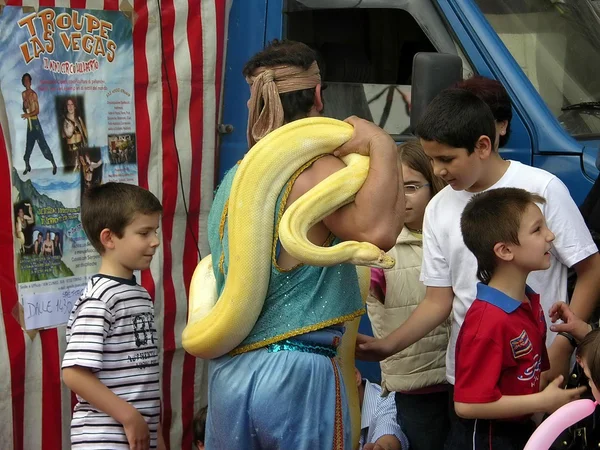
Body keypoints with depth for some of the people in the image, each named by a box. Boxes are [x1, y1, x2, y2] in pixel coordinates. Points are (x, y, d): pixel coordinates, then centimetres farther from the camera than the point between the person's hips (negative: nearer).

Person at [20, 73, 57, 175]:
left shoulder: (33, 94, -11)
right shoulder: (23, 94, 9)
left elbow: (37, 111, -13)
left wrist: (28, 114, -27)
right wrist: (24, 107, -7)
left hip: (35, 122, -6)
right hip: (29, 122, 6)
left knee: (43, 143, -9)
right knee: (28, 145, 15)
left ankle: (54, 165, -5)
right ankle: (27, 166, 29)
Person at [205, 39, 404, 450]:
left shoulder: (234, 177, 14)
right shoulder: (316, 170, -10)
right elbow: (377, 230, -26)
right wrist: (382, 146, -16)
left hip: (226, 372, 7)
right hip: (296, 372, -7)